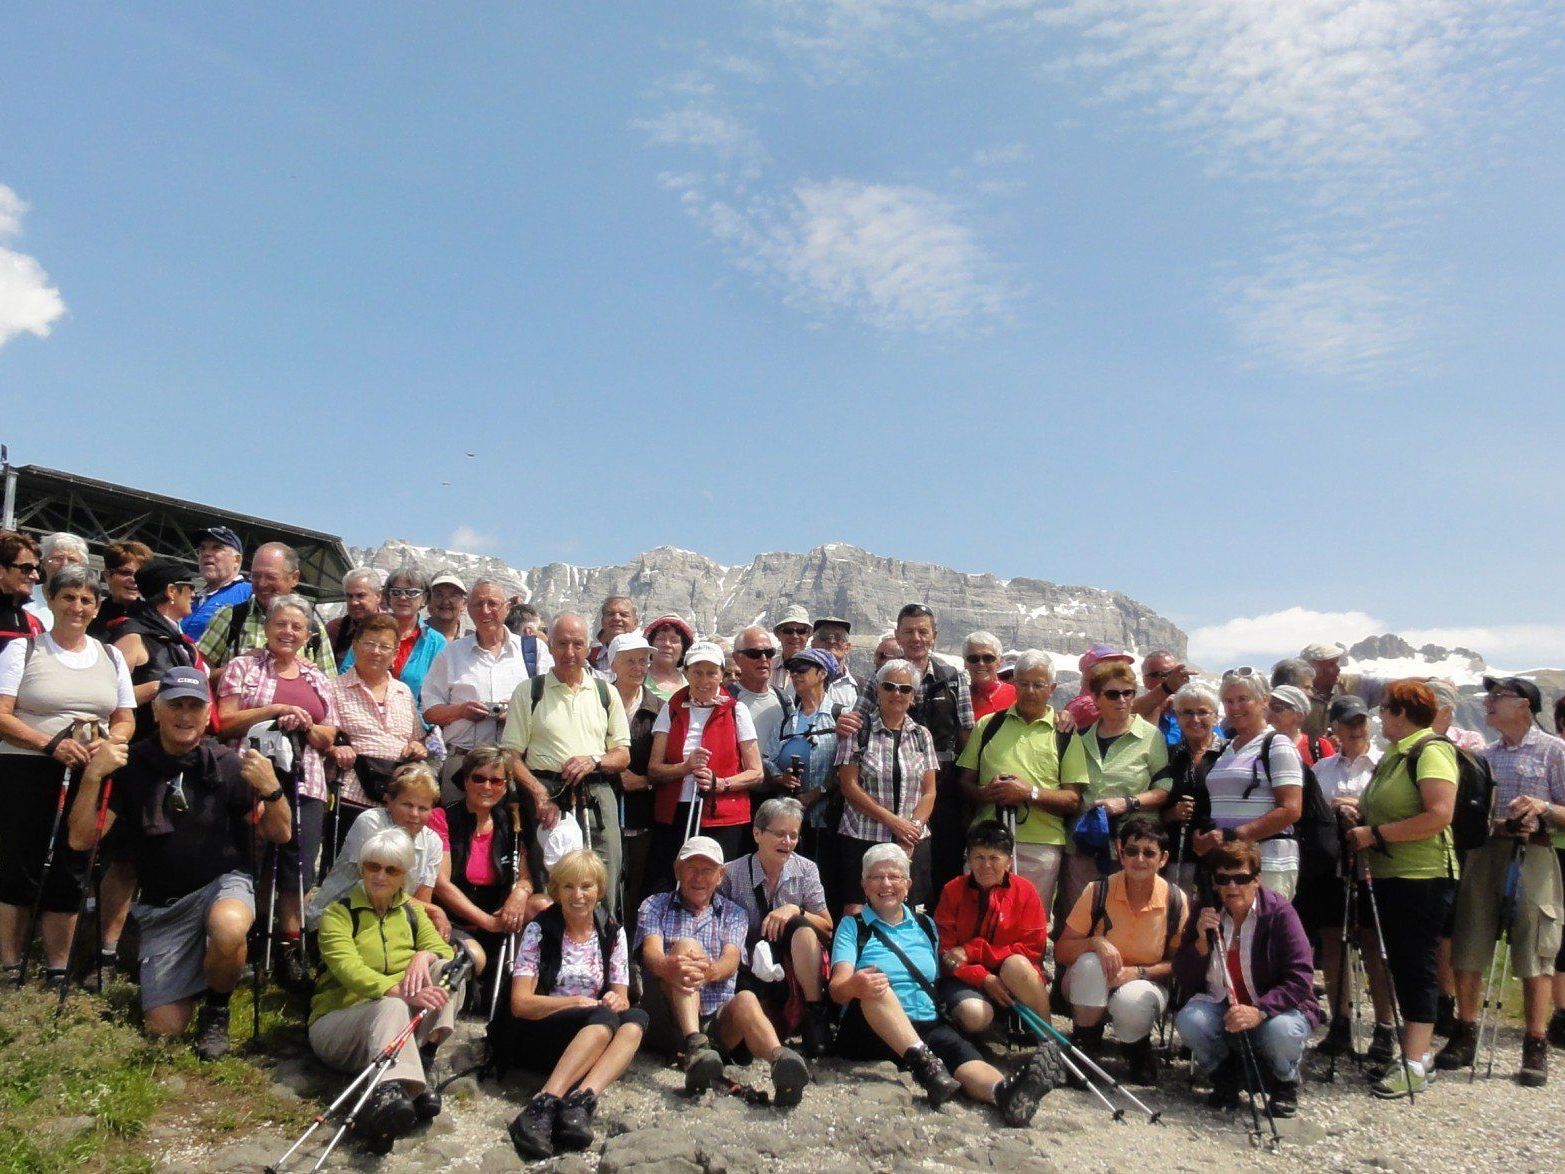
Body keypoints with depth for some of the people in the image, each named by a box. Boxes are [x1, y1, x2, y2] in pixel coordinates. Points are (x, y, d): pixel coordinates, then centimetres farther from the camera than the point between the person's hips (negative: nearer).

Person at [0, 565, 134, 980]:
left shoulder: (111, 657, 13)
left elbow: (125, 720, 14)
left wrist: (109, 744, -8)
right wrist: (51, 744, -20)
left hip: (87, 779, 4)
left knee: (70, 874, 8)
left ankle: (57, 971, 17)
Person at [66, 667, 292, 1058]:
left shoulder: (226, 765, -7)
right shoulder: (131, 765, -3)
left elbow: (279, 834, -6)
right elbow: (81, 839, -8)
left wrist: (271, 788, -25)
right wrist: (92, 776, -20)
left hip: (223, 882, -2)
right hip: (162, 905, 2)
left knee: (228, 928, -38)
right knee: (164, 1028, -4)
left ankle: (216, 1011, -6)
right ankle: (189, 973, 31)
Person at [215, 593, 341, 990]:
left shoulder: (318, 680, 17)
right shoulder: (244, 666, 6)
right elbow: (224, 723, -3)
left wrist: (306, 725, -6)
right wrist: (275, 710, -14)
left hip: (305, 783, 3)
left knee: (300, 867, -1)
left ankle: (290, 952, 8)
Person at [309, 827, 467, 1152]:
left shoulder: (413, 912, 14)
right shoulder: (338, 914, -2)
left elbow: (445, 951, 1)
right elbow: (349, 970, -20)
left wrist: (424, 955, -24)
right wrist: (401, 991, -37)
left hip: (403, 1027, 4)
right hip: (338, 1020, -4)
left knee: (447, 969, -18)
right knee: (391, 1007, -37)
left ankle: (422, 1061, -30)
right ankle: (390, 1092, -64)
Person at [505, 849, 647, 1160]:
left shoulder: (612, 932, 9)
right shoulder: (539, 930, -1)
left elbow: (621, 997, 7)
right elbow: (520, 1003, -7)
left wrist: (618, 1000, -18)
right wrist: (575, 1001, -20)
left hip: (596, 1030, 4)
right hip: (537, 1035, -4)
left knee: (636, 1018, -29)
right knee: (604, 1018, -34)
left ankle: (581, 1101, -45)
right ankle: (542, 1106, -46)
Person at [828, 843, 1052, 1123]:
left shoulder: (925, 926, 21)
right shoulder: (853, 927, 8)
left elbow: (938, 981, 17)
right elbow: (838, 987, -8)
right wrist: (854, 986, -32)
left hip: (926, 1026, 2)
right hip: (871, 1028, -2)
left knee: (959, 1048, -31)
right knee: (874, 986, -32)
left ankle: (1002, 1092, -61)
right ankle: (922, 1062, -47)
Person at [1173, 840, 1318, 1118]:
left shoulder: (1279, 912, -12)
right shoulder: (1206, 915, -1)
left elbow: (1300, 980, -19)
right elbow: (1183, 981, -1)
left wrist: (1259, 1011, -33)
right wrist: (1201, 941, -19)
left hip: (1276, 1009, -3)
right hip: (1222, 1011, 3)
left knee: (1282, 1032, -35)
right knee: (1188, 1020, -27)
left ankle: (1285, 1083, 2)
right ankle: (1226, 1078, 6)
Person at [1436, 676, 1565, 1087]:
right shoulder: (1484, 756, 16)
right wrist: (1495, 822, -6)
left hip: (1532, 857, -5)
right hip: (1482, 855, 5)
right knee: (1468, 948, 5)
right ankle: (1465, 1036, 16)